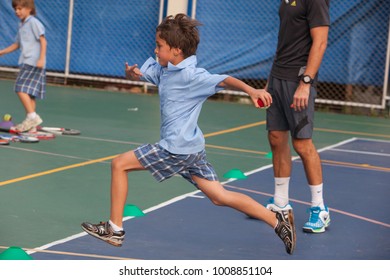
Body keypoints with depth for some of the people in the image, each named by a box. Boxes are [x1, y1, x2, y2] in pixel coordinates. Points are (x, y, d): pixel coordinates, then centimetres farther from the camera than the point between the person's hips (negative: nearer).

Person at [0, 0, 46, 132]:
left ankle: (32, 116, -21)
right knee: (29, 92, 7)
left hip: (34, 63, -9)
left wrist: (41, 59, -21)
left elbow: (43, 40, -13)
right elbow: (17, 44, 29)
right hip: (26, 63, 9)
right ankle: (31, 122, 8)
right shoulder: (22, 25, 19)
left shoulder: (34, 22, -7)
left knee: (21, 89, -18)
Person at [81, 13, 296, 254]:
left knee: (120, 164, 1)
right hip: (192, 147, 9)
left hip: (177, 148, -9)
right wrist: (132, 72, -7)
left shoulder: (190, 75, -16)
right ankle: (278, 220, 2)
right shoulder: (163, 69, 10)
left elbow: (223, 80, -27)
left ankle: (115, 229, 7)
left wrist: (250, 90, -43)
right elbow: (139, 74, 18)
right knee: (220, 197, 7)